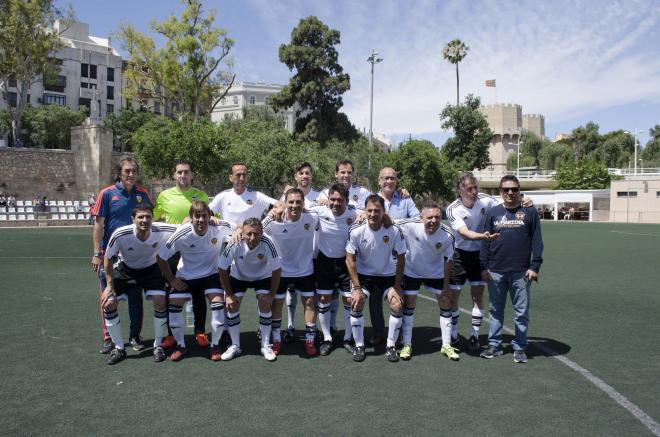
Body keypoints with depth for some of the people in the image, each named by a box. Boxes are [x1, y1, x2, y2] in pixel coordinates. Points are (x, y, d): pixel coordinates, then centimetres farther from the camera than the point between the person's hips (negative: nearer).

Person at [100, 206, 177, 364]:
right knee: (108, 304, -10)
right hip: (125, 269, 1)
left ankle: (158, 345, 4)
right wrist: (110, 285, -10)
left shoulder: (162, 231, -30)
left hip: (151, 269, 0)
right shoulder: (120, 235, -30)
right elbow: (108, 258, -12)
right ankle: (119, 348, 9)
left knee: (160, 302, -17)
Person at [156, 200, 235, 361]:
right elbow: (161, 257, -12)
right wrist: (172, 280, -8)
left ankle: (215, 345, 4)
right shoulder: (182, 235, -24)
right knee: (174, 305, -9)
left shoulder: (220, 228, -22)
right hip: (185, 276, 0)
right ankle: (180, 346, 15)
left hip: (211, 274, 0)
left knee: (218, 303, -18)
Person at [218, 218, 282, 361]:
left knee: (265, 305, -15)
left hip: (263, 277, -1)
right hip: (238, 276, 1)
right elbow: (222, 269, -17)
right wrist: (229, 295, -15)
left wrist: (271, 296, -19)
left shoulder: (267, 244, -34)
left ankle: (266, 346, 3)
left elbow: (277, 270, -21)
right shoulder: (234, 245, -33)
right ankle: (235, 346, 9)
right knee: (231, 306, -8)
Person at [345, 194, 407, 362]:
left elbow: (401, 259, -9)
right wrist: (356, 288, -16)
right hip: (363, 274, 0)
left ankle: (391, 346, 5)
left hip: (388, 275, 0)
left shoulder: (395, 230, -21)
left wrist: (397, 287, -10)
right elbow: (350, 259, -12)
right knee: (356, 304, -17)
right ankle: (359, 345, 2)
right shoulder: (356, 231, -21)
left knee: (397, 305, -15)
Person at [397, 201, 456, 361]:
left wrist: (446, 287, -6)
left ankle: (446, 345, 20)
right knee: (408, 306, 3)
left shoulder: (447, 235, -26)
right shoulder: (410, 226, -32)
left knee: (446, 304, 4)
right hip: (411, 273, -1)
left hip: (436, 274, 1)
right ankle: (407, 345, 18)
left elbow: (447, 260, -11)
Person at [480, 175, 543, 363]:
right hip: (495, 272, 2)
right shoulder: (493, 213, 7)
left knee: (521, 312, 5)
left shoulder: (529, 212, 2)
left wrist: (535, 266, -6)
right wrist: (484, 267, 2)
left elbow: (537, 242, 1)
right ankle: (494, 345, 21)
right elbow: (485, 242, 7)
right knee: (496, 311, 11)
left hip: (521, 272, -2)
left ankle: (519, 347, 17)